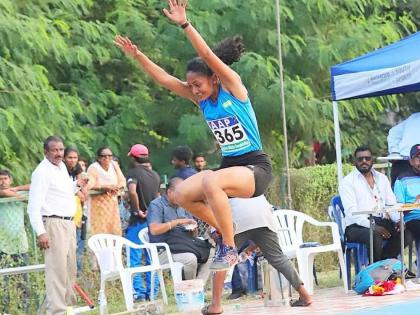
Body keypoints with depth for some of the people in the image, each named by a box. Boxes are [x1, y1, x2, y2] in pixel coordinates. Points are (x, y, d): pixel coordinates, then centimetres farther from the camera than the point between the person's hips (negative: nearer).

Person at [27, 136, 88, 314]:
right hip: (53, 224, -9)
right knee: (57, 269, -12)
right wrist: (40, 232, -24)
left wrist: (76, 185, 14)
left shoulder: (62, 167, 14)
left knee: (70, 269, 15)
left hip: (69, 223, 9)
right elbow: (34, 205, -19)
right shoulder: (42, 172, -13)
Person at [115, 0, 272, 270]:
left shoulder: (233, 86, -11)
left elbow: (208, 56, -25)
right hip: (230, 165, 8)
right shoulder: (201, 99, 7)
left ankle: (230, 247, -21)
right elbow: (164, 79, 6)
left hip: (256, 167, -8)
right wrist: (138, 55, -2)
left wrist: (185, 24, -33)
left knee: (211, 182, -34)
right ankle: (227, 233, 12)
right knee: (183, 193, -7)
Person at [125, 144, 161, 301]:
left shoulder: (133, 173, -12)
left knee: (135, 258, -1)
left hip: (138, 221, -6)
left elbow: (132, 191, -29)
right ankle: (152, 292, 12)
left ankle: (138, 292, -6)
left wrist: (137, 210, -19)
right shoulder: (155, 175, 10)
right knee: (152, 258, 11)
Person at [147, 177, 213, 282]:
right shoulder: (156, 205, -3)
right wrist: (178, 222, -17)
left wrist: (193, 228, 1)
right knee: (190, 259, -33)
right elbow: (154, 229, -18)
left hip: (185, 247, 8)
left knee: (208, 256, -16)